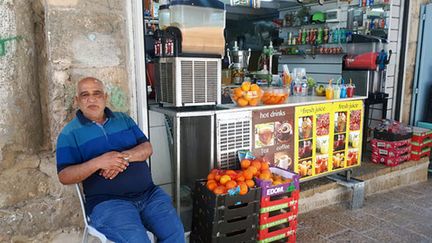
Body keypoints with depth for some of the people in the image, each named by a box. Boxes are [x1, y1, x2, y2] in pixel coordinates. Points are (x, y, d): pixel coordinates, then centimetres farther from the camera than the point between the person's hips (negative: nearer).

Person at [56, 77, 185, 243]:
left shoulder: (124, 119, 14)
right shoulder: (70, 133, 2)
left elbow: (147, 148, 6)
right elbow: (64, 176, -5)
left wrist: (124, 157, -14)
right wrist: (98, 162, -20)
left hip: (149, 193, 4)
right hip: (107, 201, -3)